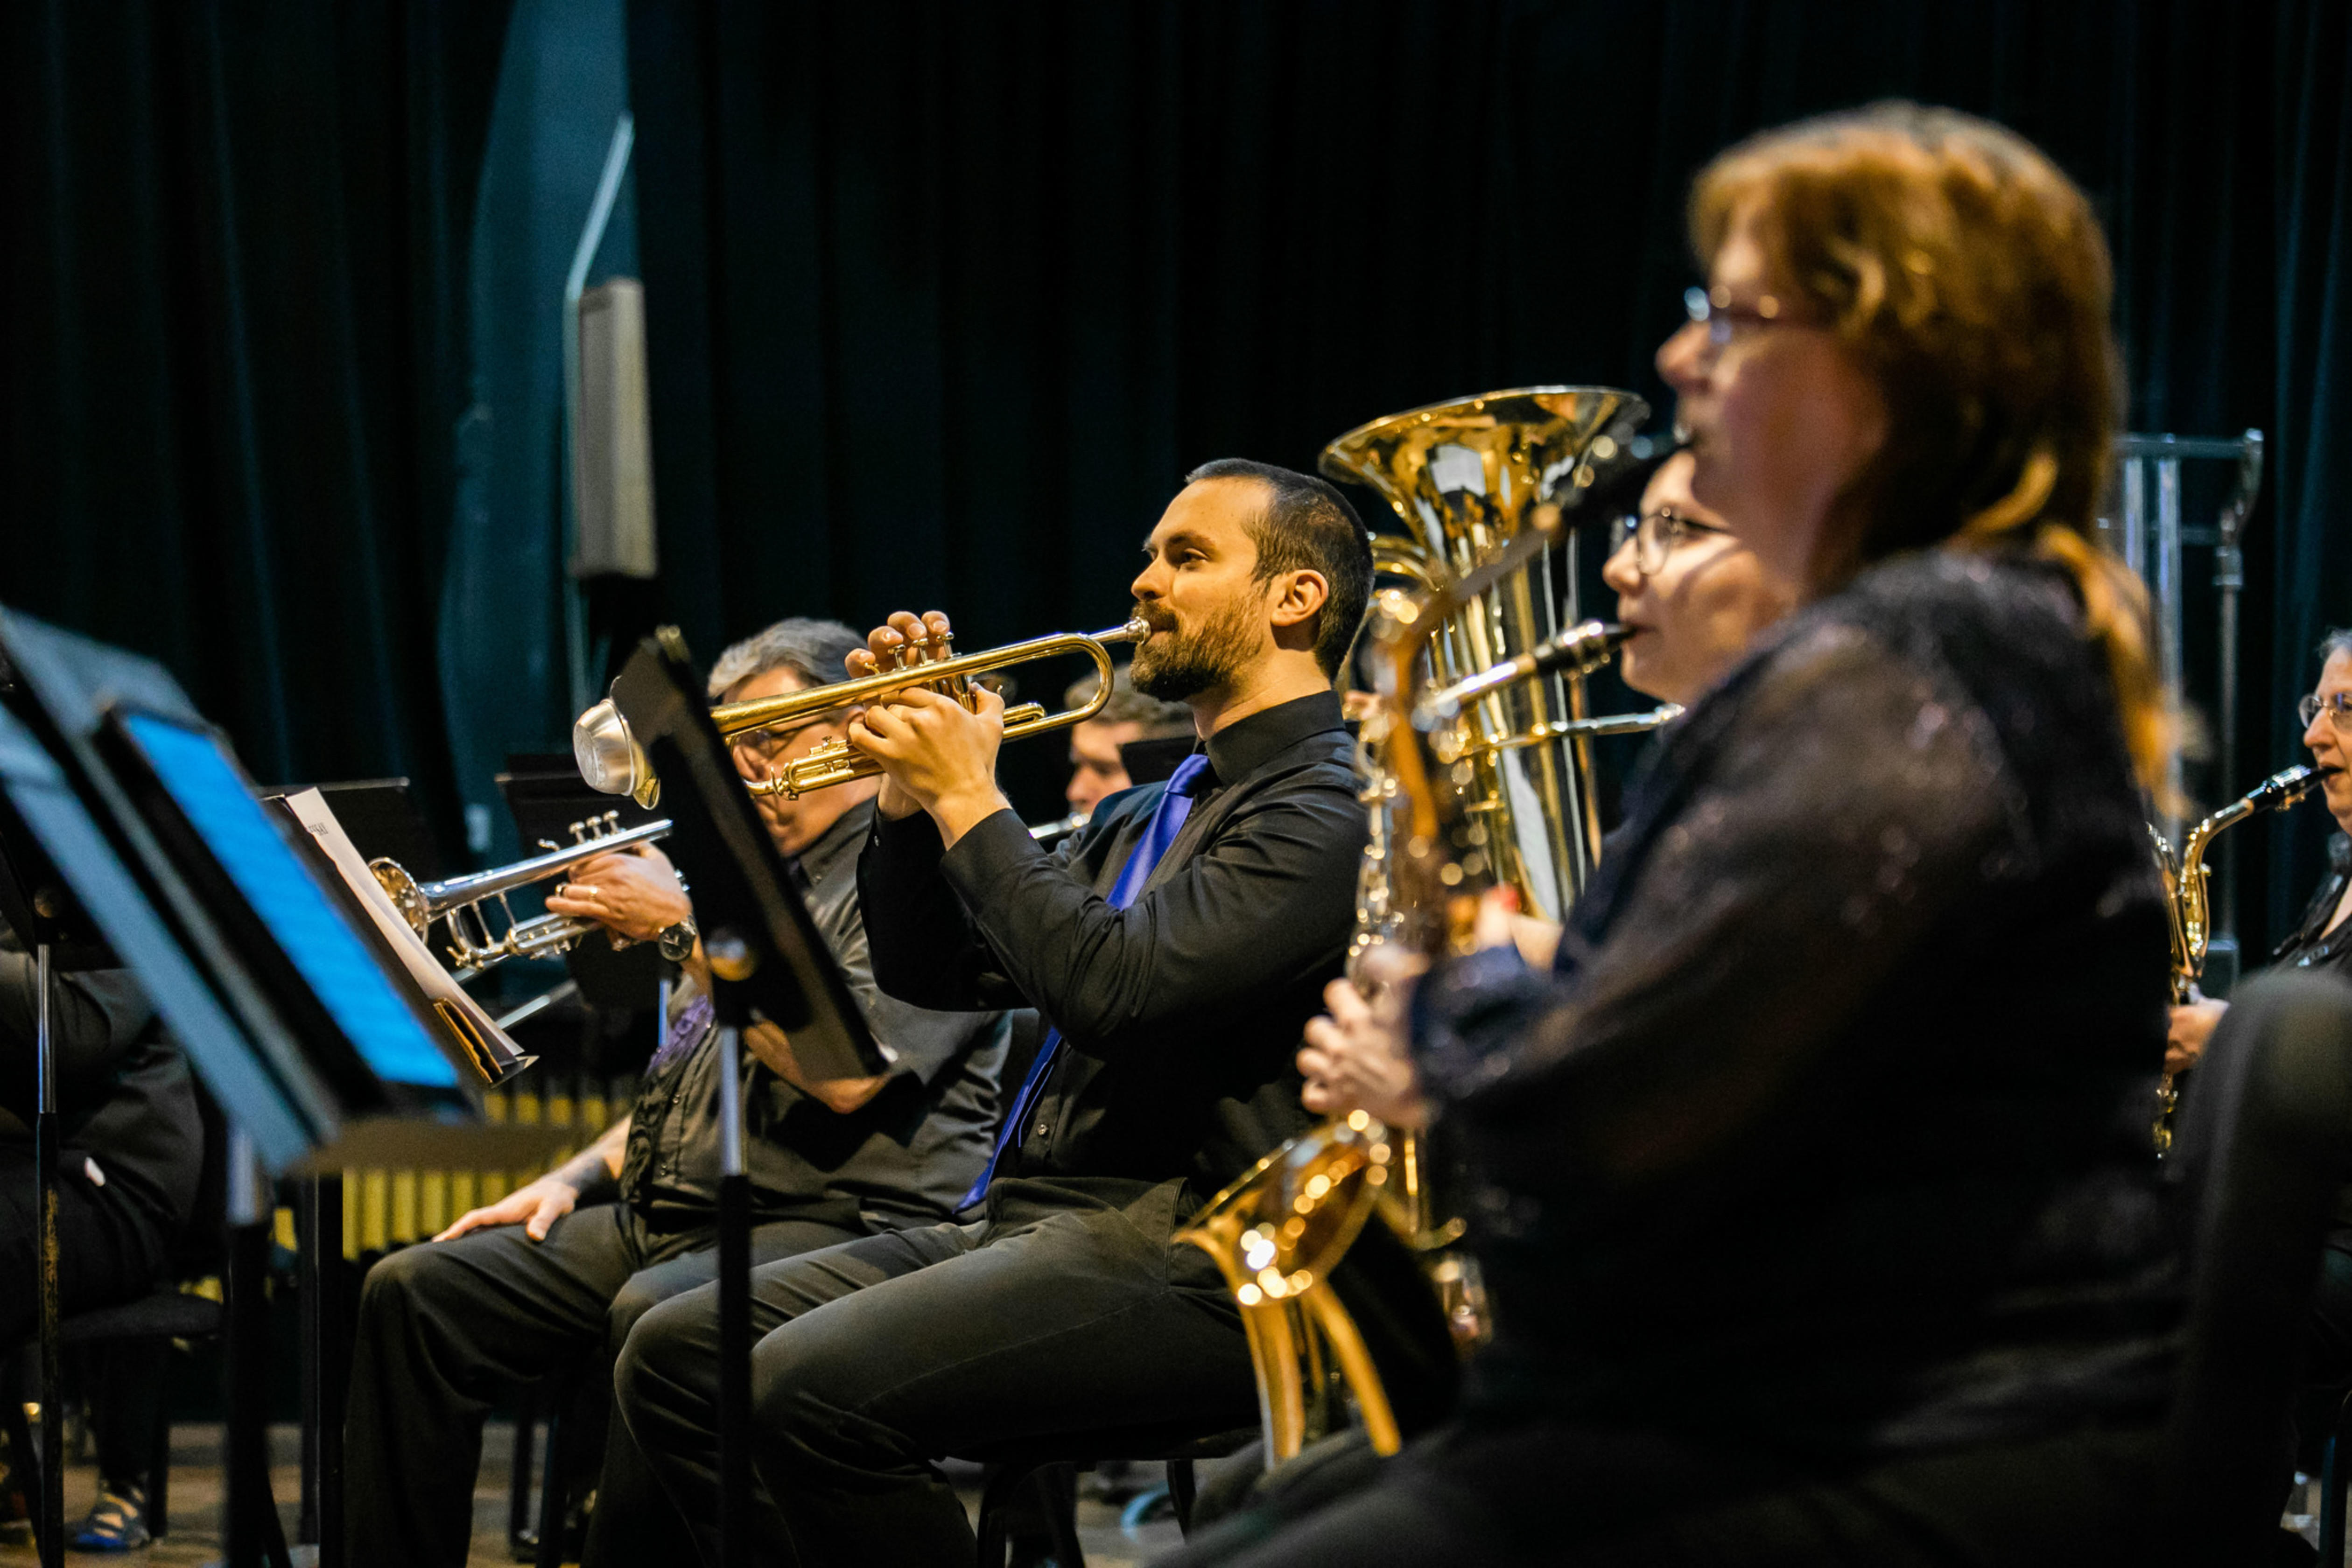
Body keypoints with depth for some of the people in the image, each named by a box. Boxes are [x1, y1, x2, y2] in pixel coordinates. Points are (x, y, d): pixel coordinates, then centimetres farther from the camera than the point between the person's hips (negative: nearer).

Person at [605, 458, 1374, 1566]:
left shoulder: (1328, 807, -9)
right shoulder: (1152, 813, 22)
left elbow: (1115, 989, -22)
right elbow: (934, 972, 23)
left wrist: (970, 800, -11)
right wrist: (910, 789, 7)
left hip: (1184, 1261, -9)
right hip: (1018, 1222, 10)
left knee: (811, 1389, -28)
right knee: (675, 1354, -2)